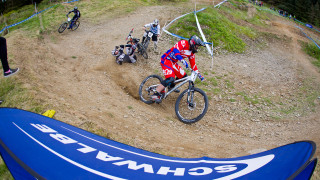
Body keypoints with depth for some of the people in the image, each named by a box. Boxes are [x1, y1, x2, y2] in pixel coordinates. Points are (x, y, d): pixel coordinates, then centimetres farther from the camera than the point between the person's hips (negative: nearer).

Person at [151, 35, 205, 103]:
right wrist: (182, 60, -46)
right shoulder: (183, 43, -17)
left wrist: (199, 74, 7)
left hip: (173, 62, 9)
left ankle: (171, 86, 32)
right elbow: (176, 50, -34)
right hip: (166, 60, -9)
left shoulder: (191, 53, 7)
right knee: (170, 78, -26)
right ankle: (155, 95, -22)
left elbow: (193, 64, 13)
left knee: (183, 76, 8)